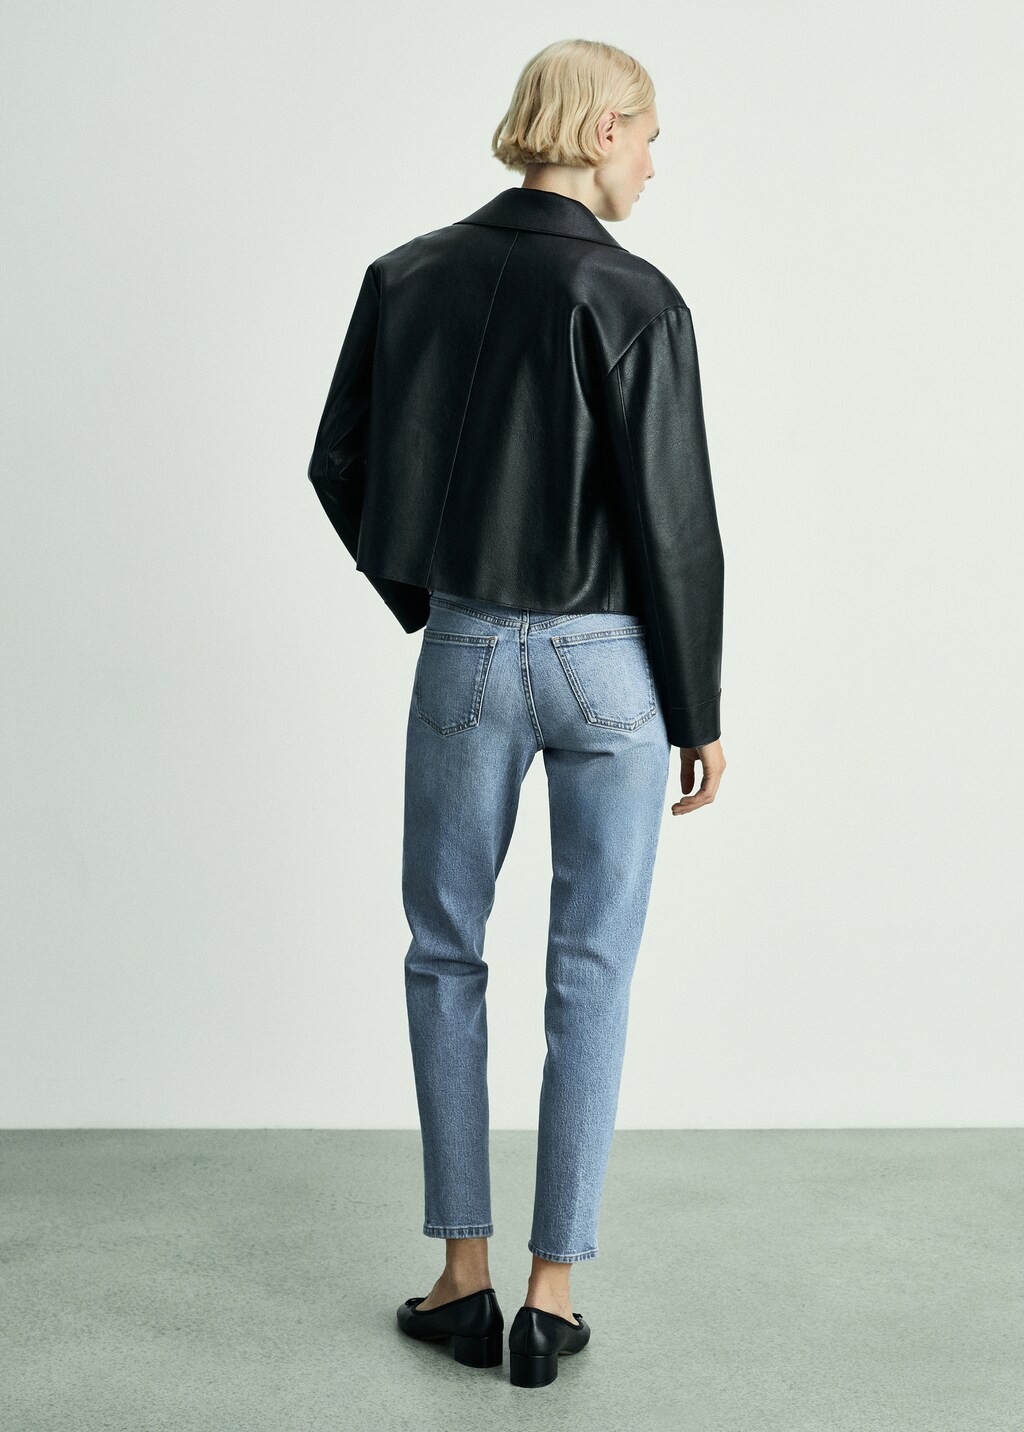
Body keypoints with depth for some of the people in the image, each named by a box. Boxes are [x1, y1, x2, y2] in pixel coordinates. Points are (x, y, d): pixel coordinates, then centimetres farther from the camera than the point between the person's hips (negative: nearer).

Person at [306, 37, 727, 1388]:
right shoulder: (635, 299, -12)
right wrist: (701, 713, -3)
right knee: (592, 970, 8)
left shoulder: (409, 277, 0)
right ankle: (553, 1294, 14)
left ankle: (464, 1277, 20)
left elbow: (341, 466, 7)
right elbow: (674, 525, -13)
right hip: (611, 665, -3)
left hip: (467, 657, 3)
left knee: (445, 951, 15)